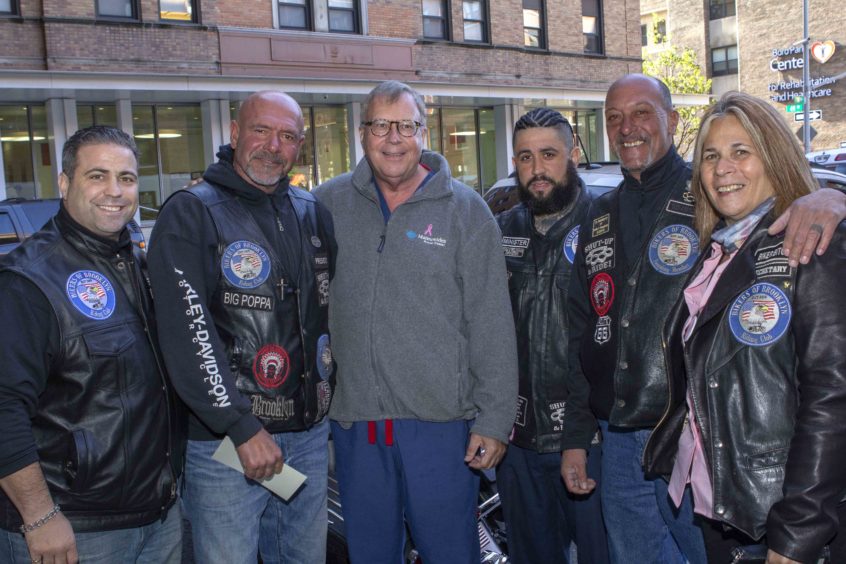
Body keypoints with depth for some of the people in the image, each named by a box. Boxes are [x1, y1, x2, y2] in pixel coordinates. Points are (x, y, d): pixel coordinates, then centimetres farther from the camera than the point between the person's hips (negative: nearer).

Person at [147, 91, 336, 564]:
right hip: (226, 438, -5)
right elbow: (186, 333, -17)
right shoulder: (191, 214, -8)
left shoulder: (314, 214, 10)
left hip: (310, 434, 6)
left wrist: (329, 390, 12)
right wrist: (242, 427, -20)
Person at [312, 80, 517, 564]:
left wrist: (494, 420, -6)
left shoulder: (465, 210, -2)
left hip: (442, 420, -2)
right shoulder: (330, 204, 4)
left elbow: (492, 328, -4)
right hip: (355, 420, 3)